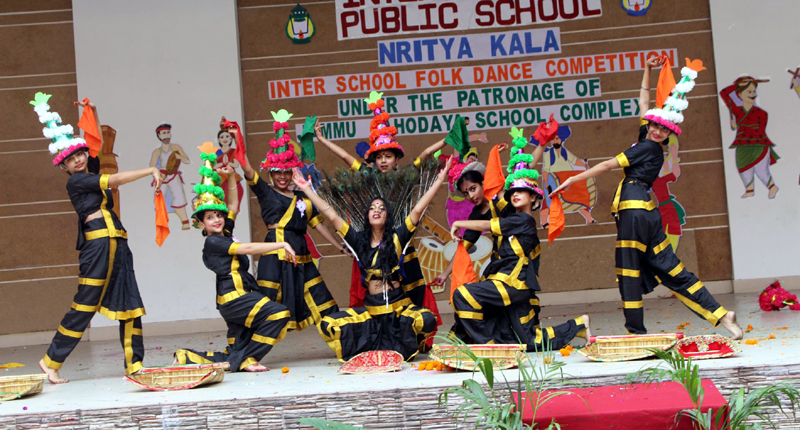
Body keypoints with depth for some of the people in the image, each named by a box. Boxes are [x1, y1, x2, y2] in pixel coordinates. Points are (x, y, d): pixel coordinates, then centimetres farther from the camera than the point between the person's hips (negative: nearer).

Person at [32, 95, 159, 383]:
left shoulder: (91, 171, 18)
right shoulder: (76, 181, -5)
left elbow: (99, 141, 34)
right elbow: (115, 180, -13)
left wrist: (93, 113, 27)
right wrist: (150, 170, -10)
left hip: (117, 242, 8)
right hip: (97, 242, -8)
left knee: (130, 304, 3)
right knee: (84, 306, -4)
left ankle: (134, 365, 5)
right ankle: (51, 361, 7)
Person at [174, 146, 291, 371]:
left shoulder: (226, 233, 16)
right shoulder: (212, 242, -8)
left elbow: (233, 205, 22)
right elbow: (248, 248, -13)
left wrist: (231, 176, 14)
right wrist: (282, 244, -12)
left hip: (240, 297, 9)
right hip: (232, 298, -9)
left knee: (233, 358, 8)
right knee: (279, 314, -22)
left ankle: (189, 358, 16)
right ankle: (246, 359, -15)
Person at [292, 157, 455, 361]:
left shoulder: (397, 237, 1)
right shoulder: (360, 241, 6)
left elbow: (418, 210, -4)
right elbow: (332, 216, 7)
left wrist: (439, 180, -9)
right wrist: (307, 189, 8)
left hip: (399, 307, -1)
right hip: (371, 310, 1)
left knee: (427, 320, -30)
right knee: (328, 325, -18)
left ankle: (401, 347, 2)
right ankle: (370, 350, 2)